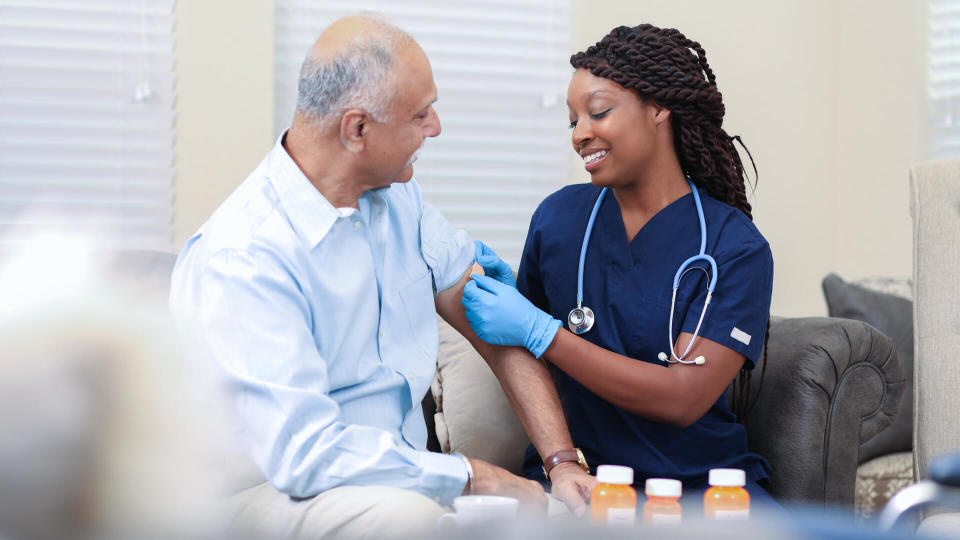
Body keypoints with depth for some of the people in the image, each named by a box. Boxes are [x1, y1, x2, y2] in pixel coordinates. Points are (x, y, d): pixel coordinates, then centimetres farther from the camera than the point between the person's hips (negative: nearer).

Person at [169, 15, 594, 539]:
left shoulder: (396, 192, 4)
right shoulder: (241, 260, -23)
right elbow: (303, 451, -28)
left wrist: (562, 460, -10)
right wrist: (473, 477, -21)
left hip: (400, 465, 8)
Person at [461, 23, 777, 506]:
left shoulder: (736, 247, -5)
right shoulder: (558, 217, 5)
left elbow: (683, 398, -15)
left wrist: (536, 331, -18)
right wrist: (500, 292, -5)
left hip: (701, 478, -2)